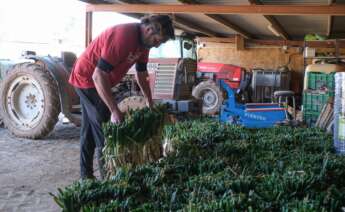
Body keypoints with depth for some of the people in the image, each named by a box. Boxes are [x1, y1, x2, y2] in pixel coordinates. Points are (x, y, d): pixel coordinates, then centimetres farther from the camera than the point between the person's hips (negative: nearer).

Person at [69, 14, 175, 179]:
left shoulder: (144, 41, -4)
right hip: (88, 78, -9)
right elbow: (98, 75, -34)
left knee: (90, 130, 14)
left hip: (92, 79, 9)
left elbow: (141, 75, 10)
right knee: (104, 129, -9)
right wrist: (115, 111, -36)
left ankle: (86, 175, 25)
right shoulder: (123, 36, -32)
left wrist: (150, 104, 11)